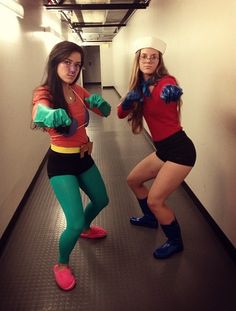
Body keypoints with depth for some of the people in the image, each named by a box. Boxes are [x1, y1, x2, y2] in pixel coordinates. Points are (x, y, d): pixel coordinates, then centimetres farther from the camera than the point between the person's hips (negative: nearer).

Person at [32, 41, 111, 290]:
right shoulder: (44, 93, -19)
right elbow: (39, 112, -42)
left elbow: (105, 112, 4)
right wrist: (48, 115, -67)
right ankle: (61, 265, 20)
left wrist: (98, 101, -19)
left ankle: (85, 228, 57)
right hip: (61, 163, -7)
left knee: (101, 200, 24)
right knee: (75, 223, -11)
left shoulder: (78, 90, -1)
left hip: (84, 158, 7)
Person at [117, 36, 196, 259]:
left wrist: (171, 93, -62)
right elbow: (121, 113, 4)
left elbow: (170, 93, -40)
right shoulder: (140, 86, 8)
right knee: (133, 180, 21)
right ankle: (150, 218, 44)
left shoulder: (166, 81, -16)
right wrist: (128, 101, -16)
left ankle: (175, 242, 19)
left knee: (155, 200, -7)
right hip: (163, 149, 9)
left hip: (179, 149, -8)